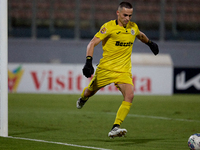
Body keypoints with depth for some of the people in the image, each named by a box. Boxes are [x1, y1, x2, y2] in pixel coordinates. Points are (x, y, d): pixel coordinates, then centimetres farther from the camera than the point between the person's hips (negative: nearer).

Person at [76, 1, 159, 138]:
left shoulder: (133, 27, 5)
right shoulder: (109, 27, -12)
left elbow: (140, 35, 31)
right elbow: (93, 43, -15)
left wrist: (150, 43, 45)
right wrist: (88, 62, -27)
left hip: (124, 71, 3)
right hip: (106, 69, -3)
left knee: (129, 95, -23)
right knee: (90, 92, 14)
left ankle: (115, 128, -26)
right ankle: (83, 99, 56)